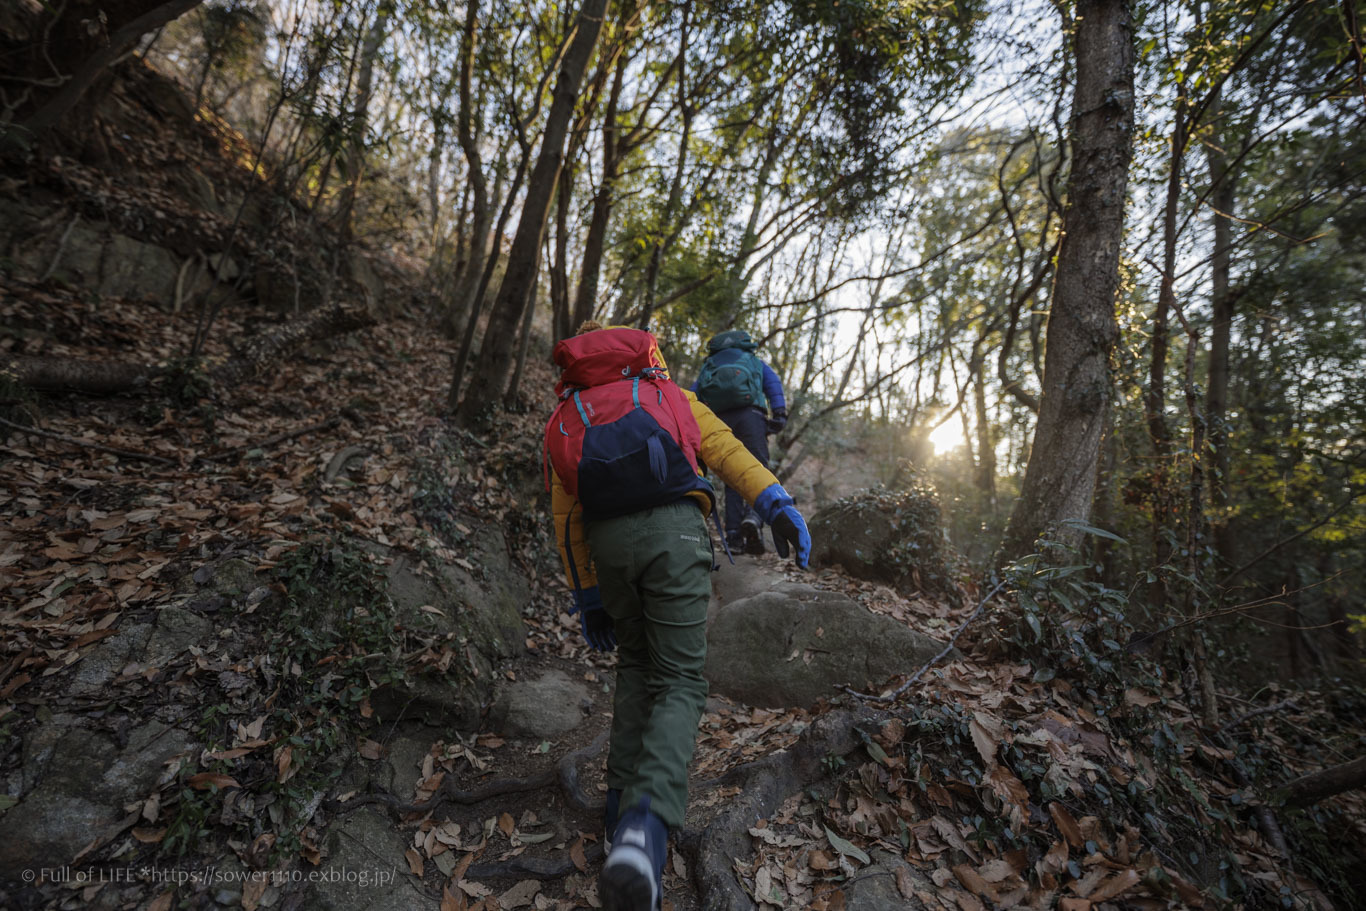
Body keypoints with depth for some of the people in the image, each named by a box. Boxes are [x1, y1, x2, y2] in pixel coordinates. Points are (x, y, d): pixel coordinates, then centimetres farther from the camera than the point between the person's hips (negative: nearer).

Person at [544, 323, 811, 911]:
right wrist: (776, 504, -8)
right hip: (673, 530, -2)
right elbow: (722, 446, 3)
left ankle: (622, 810, 22)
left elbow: (565, 516, 18)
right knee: (679, 681, 2)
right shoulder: (665, 391, 23)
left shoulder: (563, 419, 27)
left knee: (636, 666, 23)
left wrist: (586, 599, 20)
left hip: (607, 541, 3)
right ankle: (647, 823, -19)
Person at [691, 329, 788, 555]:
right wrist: (779, 414, 1)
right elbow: (774, 383, 11)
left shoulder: (708, 365, 35)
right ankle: (754, 516, -29)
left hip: (717, 418, 2)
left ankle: (733, 533, 2)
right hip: (749, 412, -2)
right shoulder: (755, 362, 32)